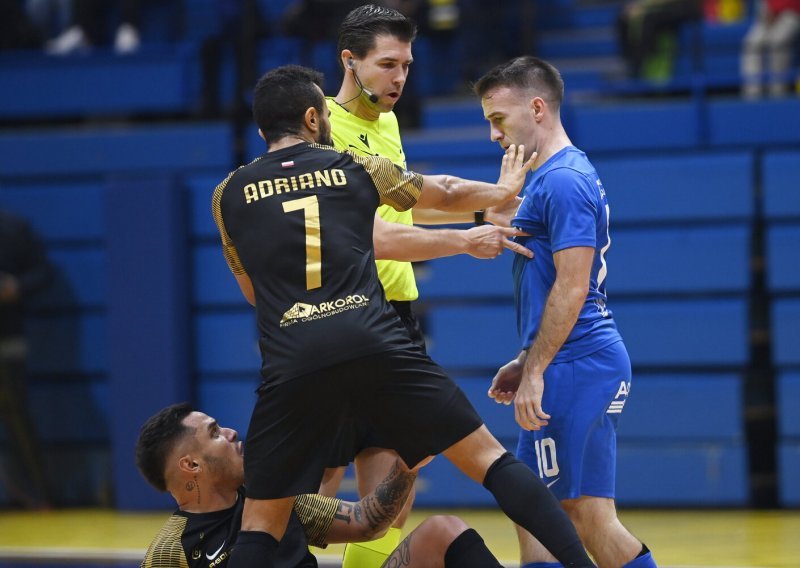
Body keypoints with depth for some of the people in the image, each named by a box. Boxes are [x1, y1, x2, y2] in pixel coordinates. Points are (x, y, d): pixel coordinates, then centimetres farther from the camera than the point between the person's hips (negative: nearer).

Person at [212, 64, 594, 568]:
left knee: (261, 526, 5)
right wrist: (505, 189, 52)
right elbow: (447, 194, 31)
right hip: (376, 342, 0)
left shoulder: (229, 195, 16)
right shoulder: (356, 168, 15)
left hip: (291, 361, 0)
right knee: (488, 457, 9)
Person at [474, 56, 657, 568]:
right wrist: (525, 364, 22)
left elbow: (571, 288, -20)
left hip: (575, 371, -10)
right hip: (581, 367, 10)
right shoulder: (558, 176, 18)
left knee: (591, 517, -8)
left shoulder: (563, 180, -14)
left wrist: (534, 372, -18)